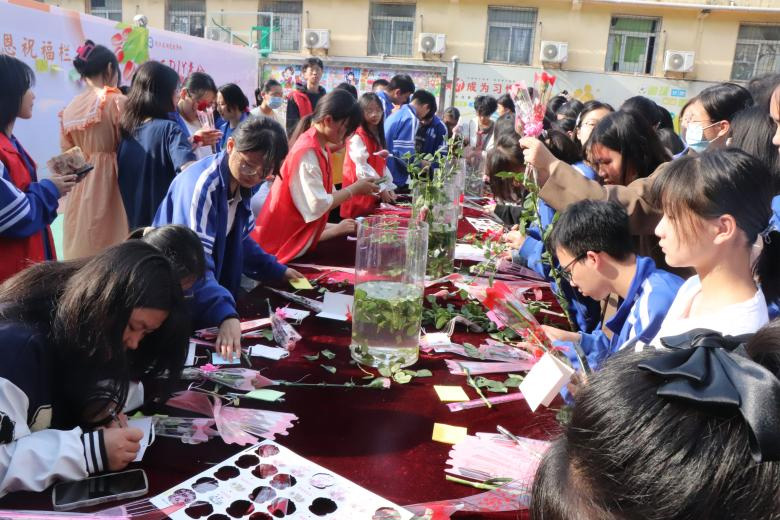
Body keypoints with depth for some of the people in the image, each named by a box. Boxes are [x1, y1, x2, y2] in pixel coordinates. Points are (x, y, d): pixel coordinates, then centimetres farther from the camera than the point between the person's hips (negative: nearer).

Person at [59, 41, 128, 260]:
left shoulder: (70, 107, 9)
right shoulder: (118, 101, -9)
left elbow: (67, 153, 13)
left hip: (80, 187, 6)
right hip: (109, 182, -6)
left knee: (80, 246, 12)